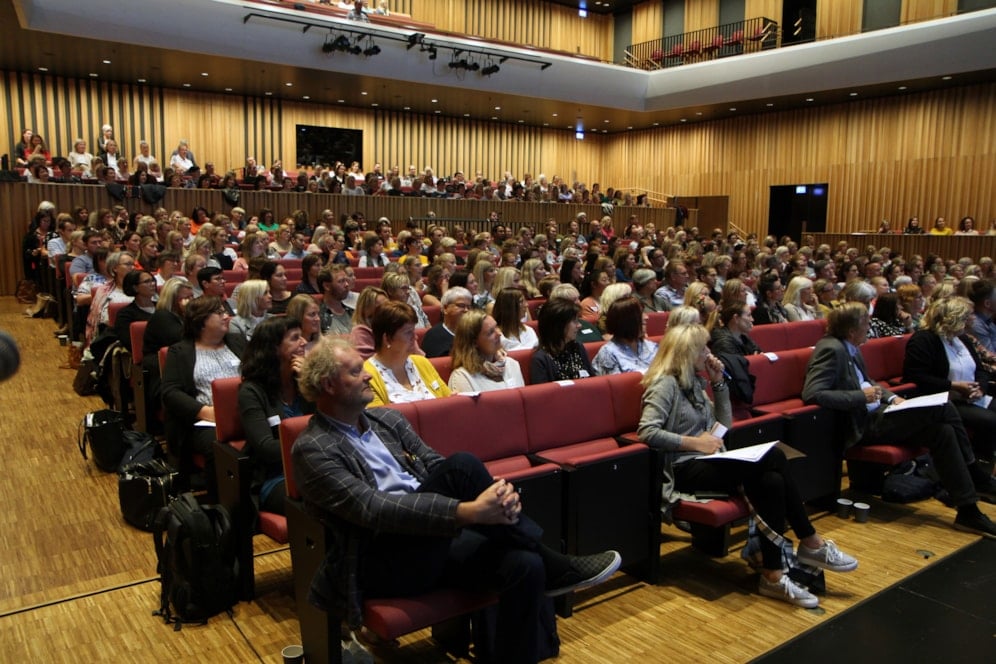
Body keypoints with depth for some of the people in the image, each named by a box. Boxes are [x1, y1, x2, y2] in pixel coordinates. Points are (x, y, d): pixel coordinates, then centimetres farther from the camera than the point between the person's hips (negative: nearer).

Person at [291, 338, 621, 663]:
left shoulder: (386, 418, 13)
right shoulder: (312, 450, -9)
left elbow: (436, 467, 7)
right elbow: (375, 511, -22)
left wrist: (494, 493, -15)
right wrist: (468, 511, -31)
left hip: (432, 543, 7)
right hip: (379, 564, -6)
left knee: (524, 566, -21)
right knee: (462, 465, -28)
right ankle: (553, 566, -13)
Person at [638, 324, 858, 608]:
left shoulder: (693, 382, 18)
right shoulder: (666, 384, -8)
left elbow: (724, 426, 20)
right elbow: (646, 431, -21)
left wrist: (719, 383, 11)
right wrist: (694, 442, -19)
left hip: (706, 464, 9)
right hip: (685, 470, -9)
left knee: (771, 480, -21)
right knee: (773, 456, -23)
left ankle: (773, 575, -16)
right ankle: (811, 543, -11)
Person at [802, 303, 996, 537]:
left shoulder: (851, 348, 11)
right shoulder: (831, 349, -18)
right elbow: (811, 394, -27)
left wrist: (891, 397, 6)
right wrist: (861, 397, -23)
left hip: (875, 415, 9)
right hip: (861, 427, -9)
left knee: (942, 431, -7)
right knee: (941, 408, -14)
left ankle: (968, 511, 2)